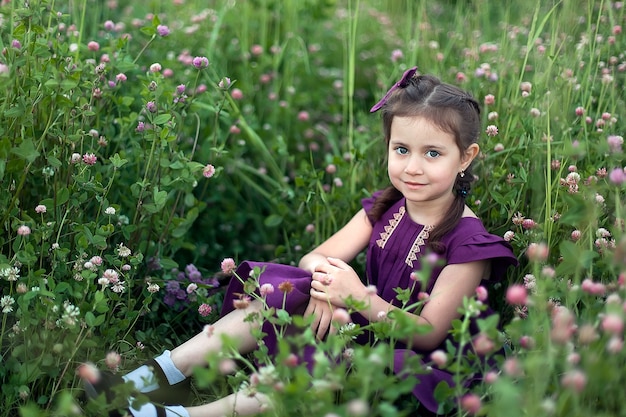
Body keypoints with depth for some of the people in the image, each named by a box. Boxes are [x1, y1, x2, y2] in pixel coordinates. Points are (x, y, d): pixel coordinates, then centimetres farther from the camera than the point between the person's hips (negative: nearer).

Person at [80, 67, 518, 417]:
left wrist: (361, 298, -31)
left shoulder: (468, 242, -17)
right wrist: (326, 278, -25)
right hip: (364, 325, 7)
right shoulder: (385, 208, 4)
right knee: (278, 300, -16)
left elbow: (429, 333, -19)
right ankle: (162, 375, -19)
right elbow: (317, 257, 0)